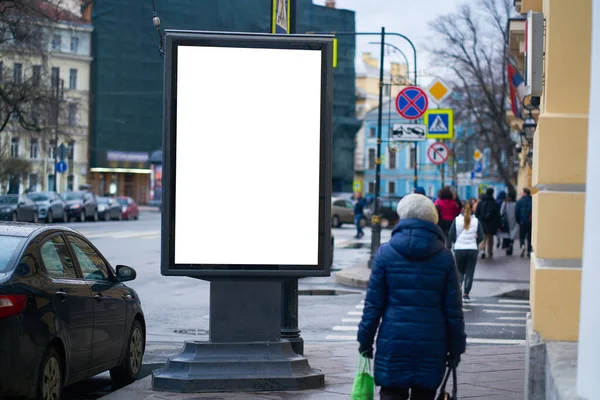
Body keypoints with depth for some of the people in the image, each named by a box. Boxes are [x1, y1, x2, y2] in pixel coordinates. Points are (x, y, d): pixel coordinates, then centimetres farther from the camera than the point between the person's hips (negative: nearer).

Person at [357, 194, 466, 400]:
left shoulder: (386, 252, -2)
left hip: (393, 340, -1)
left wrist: (365, 340, 7)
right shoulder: (444, 257, 1)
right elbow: (453, 308, 2)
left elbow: (373, 304, -1)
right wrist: (456, 347, 9)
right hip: (431, 343, 1)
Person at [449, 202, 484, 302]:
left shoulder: (456, 220, -3)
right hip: (473, 250, 0)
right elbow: (481, 237, 0)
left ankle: (458, 285, -9)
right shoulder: (476, 221, -1)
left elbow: (452, 236, -4)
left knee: (460, 271, 17)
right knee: (470, 272, 7)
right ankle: (466, 294, 3)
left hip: (459, 249, 0)